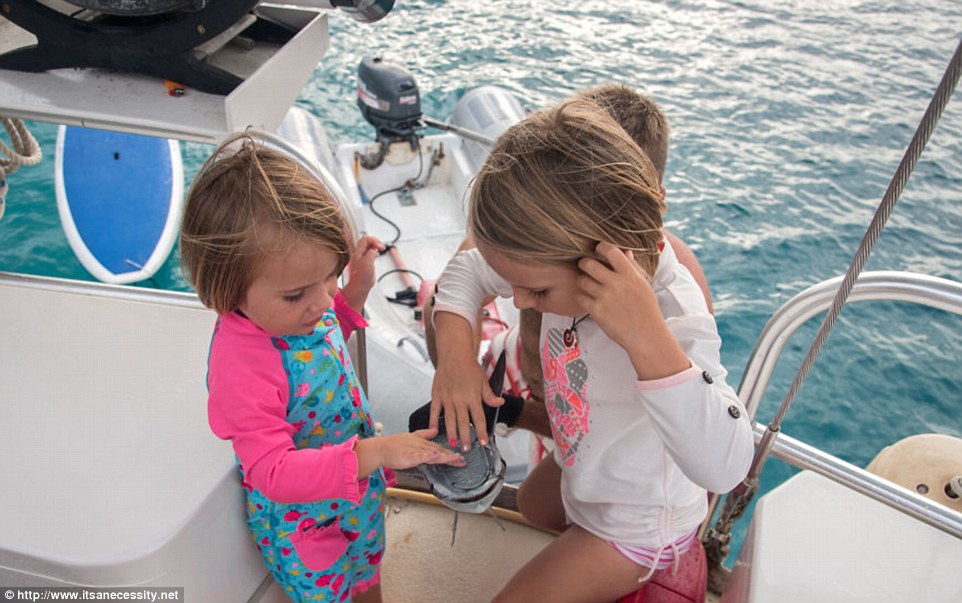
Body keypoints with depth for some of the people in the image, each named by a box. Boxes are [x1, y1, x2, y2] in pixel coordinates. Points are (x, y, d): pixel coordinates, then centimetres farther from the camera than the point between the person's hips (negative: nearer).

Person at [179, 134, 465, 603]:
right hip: (304, 526, -7)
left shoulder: (291, 304, -15)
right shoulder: (241, 367, -38)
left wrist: (357, 289, -7)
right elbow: (274, 472, -37)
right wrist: (375, 452, -45)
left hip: (358, 493, 7)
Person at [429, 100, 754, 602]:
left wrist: (646, 335, -58)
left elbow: (724, 468, -50)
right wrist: (455, 351, -24)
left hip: (636, 525, -6)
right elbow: (467, 270, -7)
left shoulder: (674, 317, -40)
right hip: (579, 474, 7)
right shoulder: (564, 257, -22)